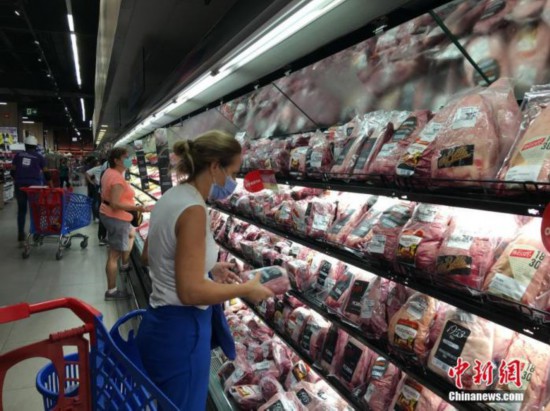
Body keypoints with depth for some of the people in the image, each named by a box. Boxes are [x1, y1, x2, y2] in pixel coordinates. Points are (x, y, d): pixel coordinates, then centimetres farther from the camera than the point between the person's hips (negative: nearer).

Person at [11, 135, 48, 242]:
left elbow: (13, 171, 8)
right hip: (34, 184, -2)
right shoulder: (39, 157, 3)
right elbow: (45, 172, 3)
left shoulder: (18, 155, 8)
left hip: (20, 184, 2)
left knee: (21, 209, 9)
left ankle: (20, 234, 10)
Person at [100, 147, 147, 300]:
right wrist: (136, 208, -30)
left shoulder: (109, 173, 8)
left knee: (131, 233, 32)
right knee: (114, 255, -3)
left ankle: (125, 264, 44)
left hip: (107, 214, 11)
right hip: (116, 218, -11)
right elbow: (115, 204, -29)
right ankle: (111, 291, 5)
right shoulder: (118, 178, -24)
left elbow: (104, 195, 18)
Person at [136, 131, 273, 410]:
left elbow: (149, 256, 15)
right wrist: (246, 289, -14)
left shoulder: (171, 198, 3)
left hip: (159, 323, 9)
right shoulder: (193, 210, -24)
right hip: (180, 331, -9)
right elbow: (191, 291, -27)